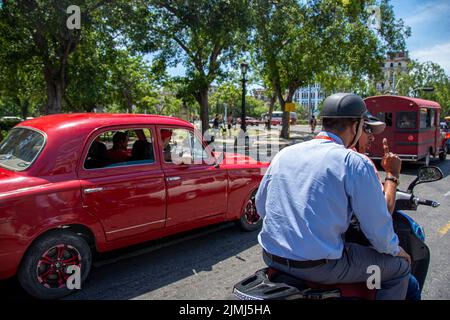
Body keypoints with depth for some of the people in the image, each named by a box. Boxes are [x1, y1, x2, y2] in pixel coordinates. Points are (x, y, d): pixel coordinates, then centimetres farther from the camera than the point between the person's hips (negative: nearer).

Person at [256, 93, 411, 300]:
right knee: (400, 266, 15)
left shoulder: (284, 153, 5)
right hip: (319, 265, -6)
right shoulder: (355, 164, -11)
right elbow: (378, 227, -8)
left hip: (271, 257, 7)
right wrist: (395, 250, 15)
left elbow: (260, 206, 13)